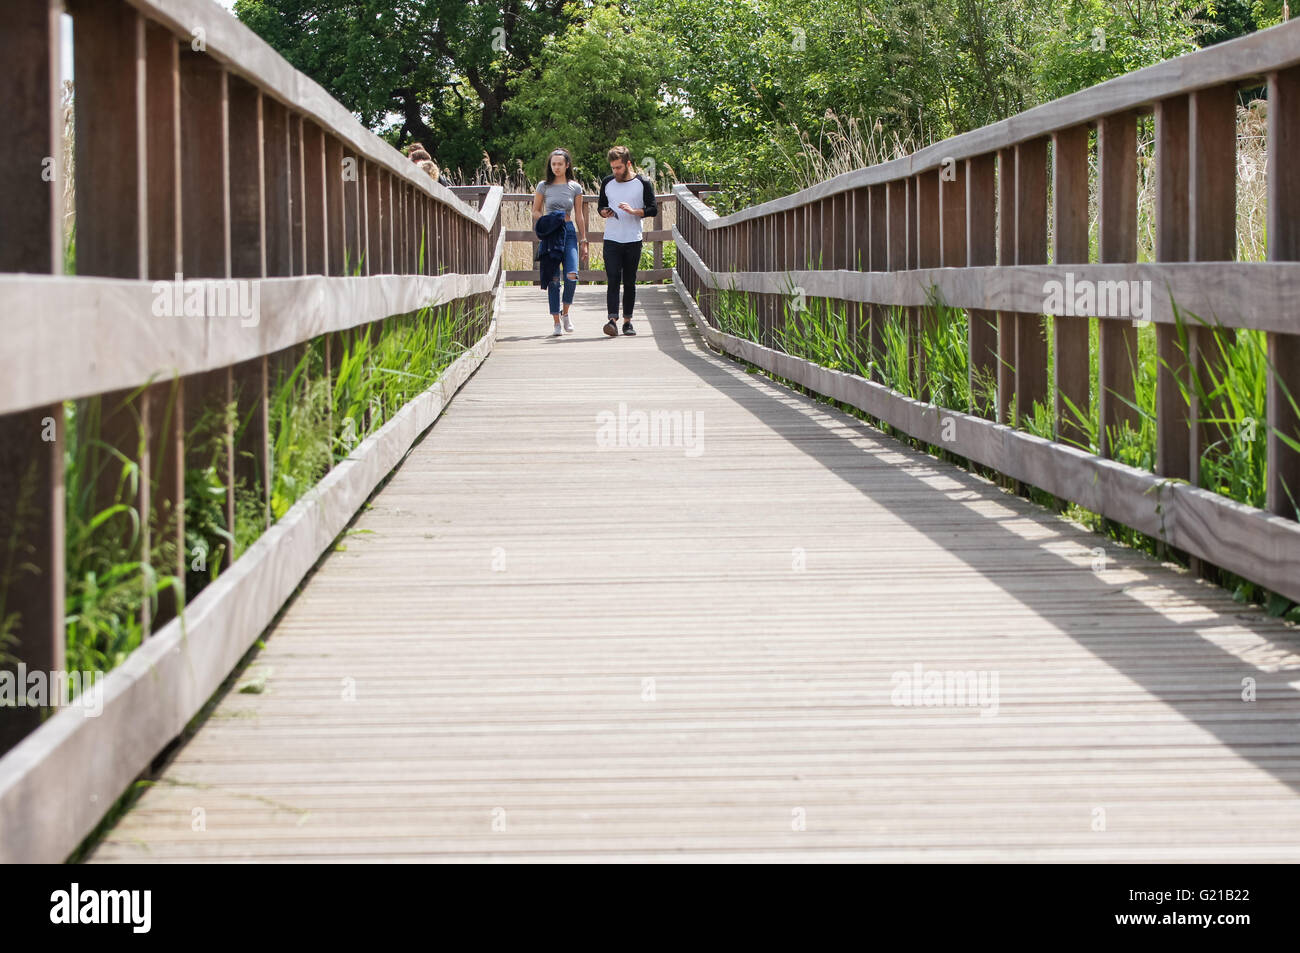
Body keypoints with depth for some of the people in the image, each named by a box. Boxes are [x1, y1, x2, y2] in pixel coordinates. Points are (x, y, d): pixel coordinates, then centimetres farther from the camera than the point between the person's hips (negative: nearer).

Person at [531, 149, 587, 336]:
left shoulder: (575, 188, 6)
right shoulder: (544, 186, 4)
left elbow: (579, 215, 12)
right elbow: (536, 211, 11)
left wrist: (583, 239, 11)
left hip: (569, 232, 0)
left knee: (572, 276, -16)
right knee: (553, 279, -3)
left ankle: (565, 313, 7)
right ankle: (557, 322, 3)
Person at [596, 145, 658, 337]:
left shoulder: (643, 183, 1)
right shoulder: (607, 183, 9)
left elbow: (653, 209, -1)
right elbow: (600, 206, 19)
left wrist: (634, 211, -16)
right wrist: (604, 212, -4)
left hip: (633, 241, -1)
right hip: (611, 240, 1)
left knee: (629, 282, 5)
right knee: (613, 280, -11)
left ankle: (627, 321, 13)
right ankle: (612, 319, -20)